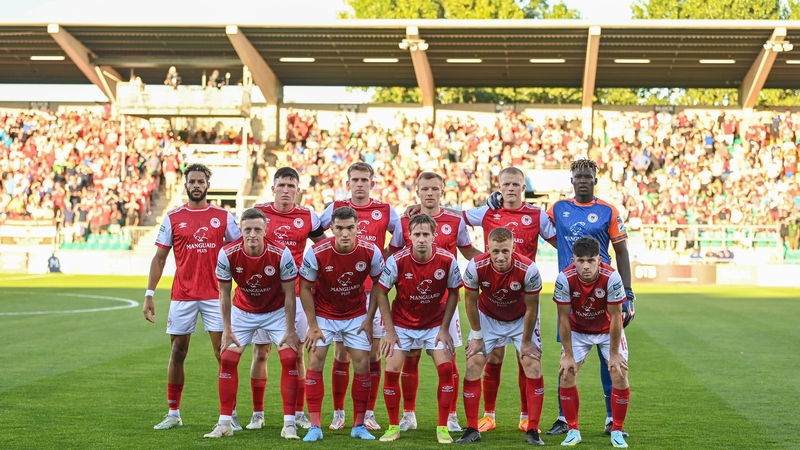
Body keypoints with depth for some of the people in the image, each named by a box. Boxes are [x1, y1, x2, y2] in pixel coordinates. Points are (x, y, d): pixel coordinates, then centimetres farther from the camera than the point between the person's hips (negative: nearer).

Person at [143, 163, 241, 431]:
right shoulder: (173, 218, 5)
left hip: (215, 295, -1)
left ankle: (230, 413, 5)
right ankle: (173, 413, 15)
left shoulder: (223, 217, 5)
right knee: (177, 353, 5)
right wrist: (149, 294, 0)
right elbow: (159, 258, 6)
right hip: (182, 296, 1)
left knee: (224, 353, -3)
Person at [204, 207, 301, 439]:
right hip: (243, 311, 2)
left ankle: (289, 424, -6)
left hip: (277, 311, -1)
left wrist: (290, 330, -14)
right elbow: (224, 293, -9)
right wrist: (227, 330, -9)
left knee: (289, 359, -13)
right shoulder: (227, 254, -23)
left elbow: (289, 294, -16)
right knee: (228, 360, -6)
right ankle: (224, 423, 4)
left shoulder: (281, 253, -27)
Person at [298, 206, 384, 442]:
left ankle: (359, 426, 10)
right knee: (315, 363, -9)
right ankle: (314, 427, -3)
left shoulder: (371, 252, -20)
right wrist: (313, 325, -12)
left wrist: (369, 319, -4)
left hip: (356, 315, 1)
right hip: (323, 314, -1)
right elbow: (305, 288, -11)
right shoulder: (316, 253, -24)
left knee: (362, 364, -3)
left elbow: (378, 285, -3)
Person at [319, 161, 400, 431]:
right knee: (341, 353, 1)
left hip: (373, 290, 0)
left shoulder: (385, 211, 5)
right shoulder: (336, 208, 5)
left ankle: (369, 414, 10)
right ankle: (338, 414, 10)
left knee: (373, 352, 1)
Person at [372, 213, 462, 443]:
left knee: (446, 368, -12)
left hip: (435, 323, 0)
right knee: (391, 371, -9)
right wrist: (390, 330, -11)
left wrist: (444, 328, -7)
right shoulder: (397, 260, -21)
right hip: (402, 323, 0)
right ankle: (393, 427, 8)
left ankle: (442, 428, 0)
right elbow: (381, 292, -9)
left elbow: (453, 293, -4)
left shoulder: (448, 260, -18)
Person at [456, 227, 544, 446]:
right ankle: (472, 429, 4)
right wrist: (477, 336, -7)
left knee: (534, 368, -10)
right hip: (487, 318, 1)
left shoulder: (528, 269, -33)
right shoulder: (476, 267, -30)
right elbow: (471, 301, -12)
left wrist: (526, 341, -9)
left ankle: (532, 431, 1)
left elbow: (531, 308, -17)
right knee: (472, 368, -7)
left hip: (520, 319, -1)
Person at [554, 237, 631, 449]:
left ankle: (617, 431, 6)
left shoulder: (612, 278, -32)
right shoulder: (565, 279, -29)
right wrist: (568, 355, -13)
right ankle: (573, 431, 6)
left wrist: (614, 354, -15)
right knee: (567, 375, -9)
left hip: (608, 330, -1)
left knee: (620, 376, -11)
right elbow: (564, 318, -17)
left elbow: (615, 317, -20)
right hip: (578, 330, 1)